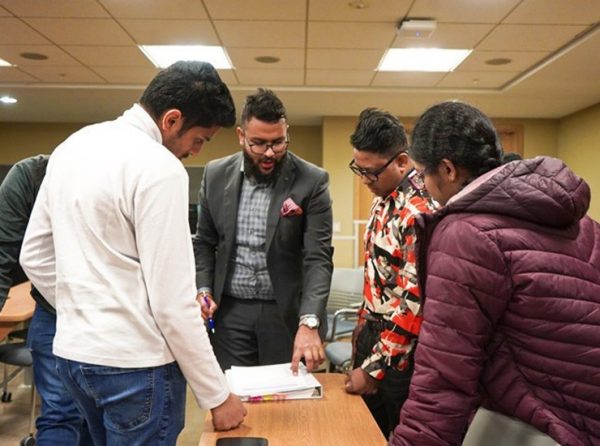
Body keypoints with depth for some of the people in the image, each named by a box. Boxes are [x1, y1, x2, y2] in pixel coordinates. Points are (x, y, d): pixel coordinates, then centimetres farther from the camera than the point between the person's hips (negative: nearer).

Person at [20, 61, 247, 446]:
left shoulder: (72, 146, 7)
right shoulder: (160, 167, -18)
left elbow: (35, 257, 12)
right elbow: (172, 302, -20)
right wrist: (217, 395, -10)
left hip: (72, 352, 8)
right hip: (134, 363, -8)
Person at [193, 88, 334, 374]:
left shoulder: (311, 181, -8)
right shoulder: (216, 175, 3)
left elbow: (318, 257, -14)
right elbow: (204, 242, 12)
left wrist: (308, 322, -25)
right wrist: (203, 290, -4)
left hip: (287, 314, -2)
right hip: (230, 312, 2)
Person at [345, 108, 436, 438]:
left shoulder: (421, 211, -23)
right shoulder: (384, 198, 6)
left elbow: (415, 302, -26)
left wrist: (374, 367, -21)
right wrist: (363, 325, 15)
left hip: (401, 352, -8)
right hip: (374, 332, 9)